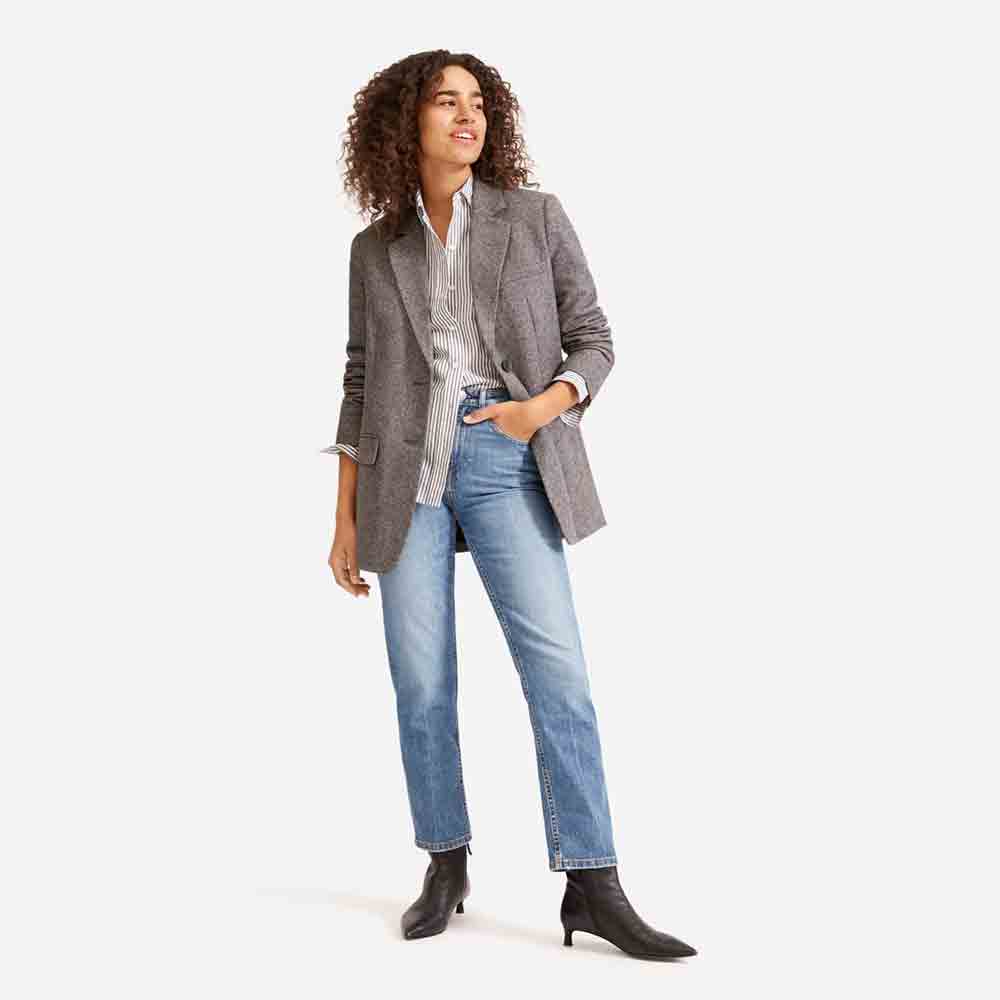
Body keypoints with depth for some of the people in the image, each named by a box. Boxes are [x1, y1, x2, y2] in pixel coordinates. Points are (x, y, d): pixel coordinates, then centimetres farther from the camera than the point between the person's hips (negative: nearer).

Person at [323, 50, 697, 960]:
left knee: (558, 672, -10)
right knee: (421, 685, 2)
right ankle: (447, 868, 18)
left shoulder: (538, 217, 6)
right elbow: (362, 385, 12)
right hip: (406, 471, 2)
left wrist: (548, 404, -15)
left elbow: (594, 342, 7)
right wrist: (346, 519, 8)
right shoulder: (376, 248, 12)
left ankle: (592, 889, -4)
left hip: (505, 464, -2)